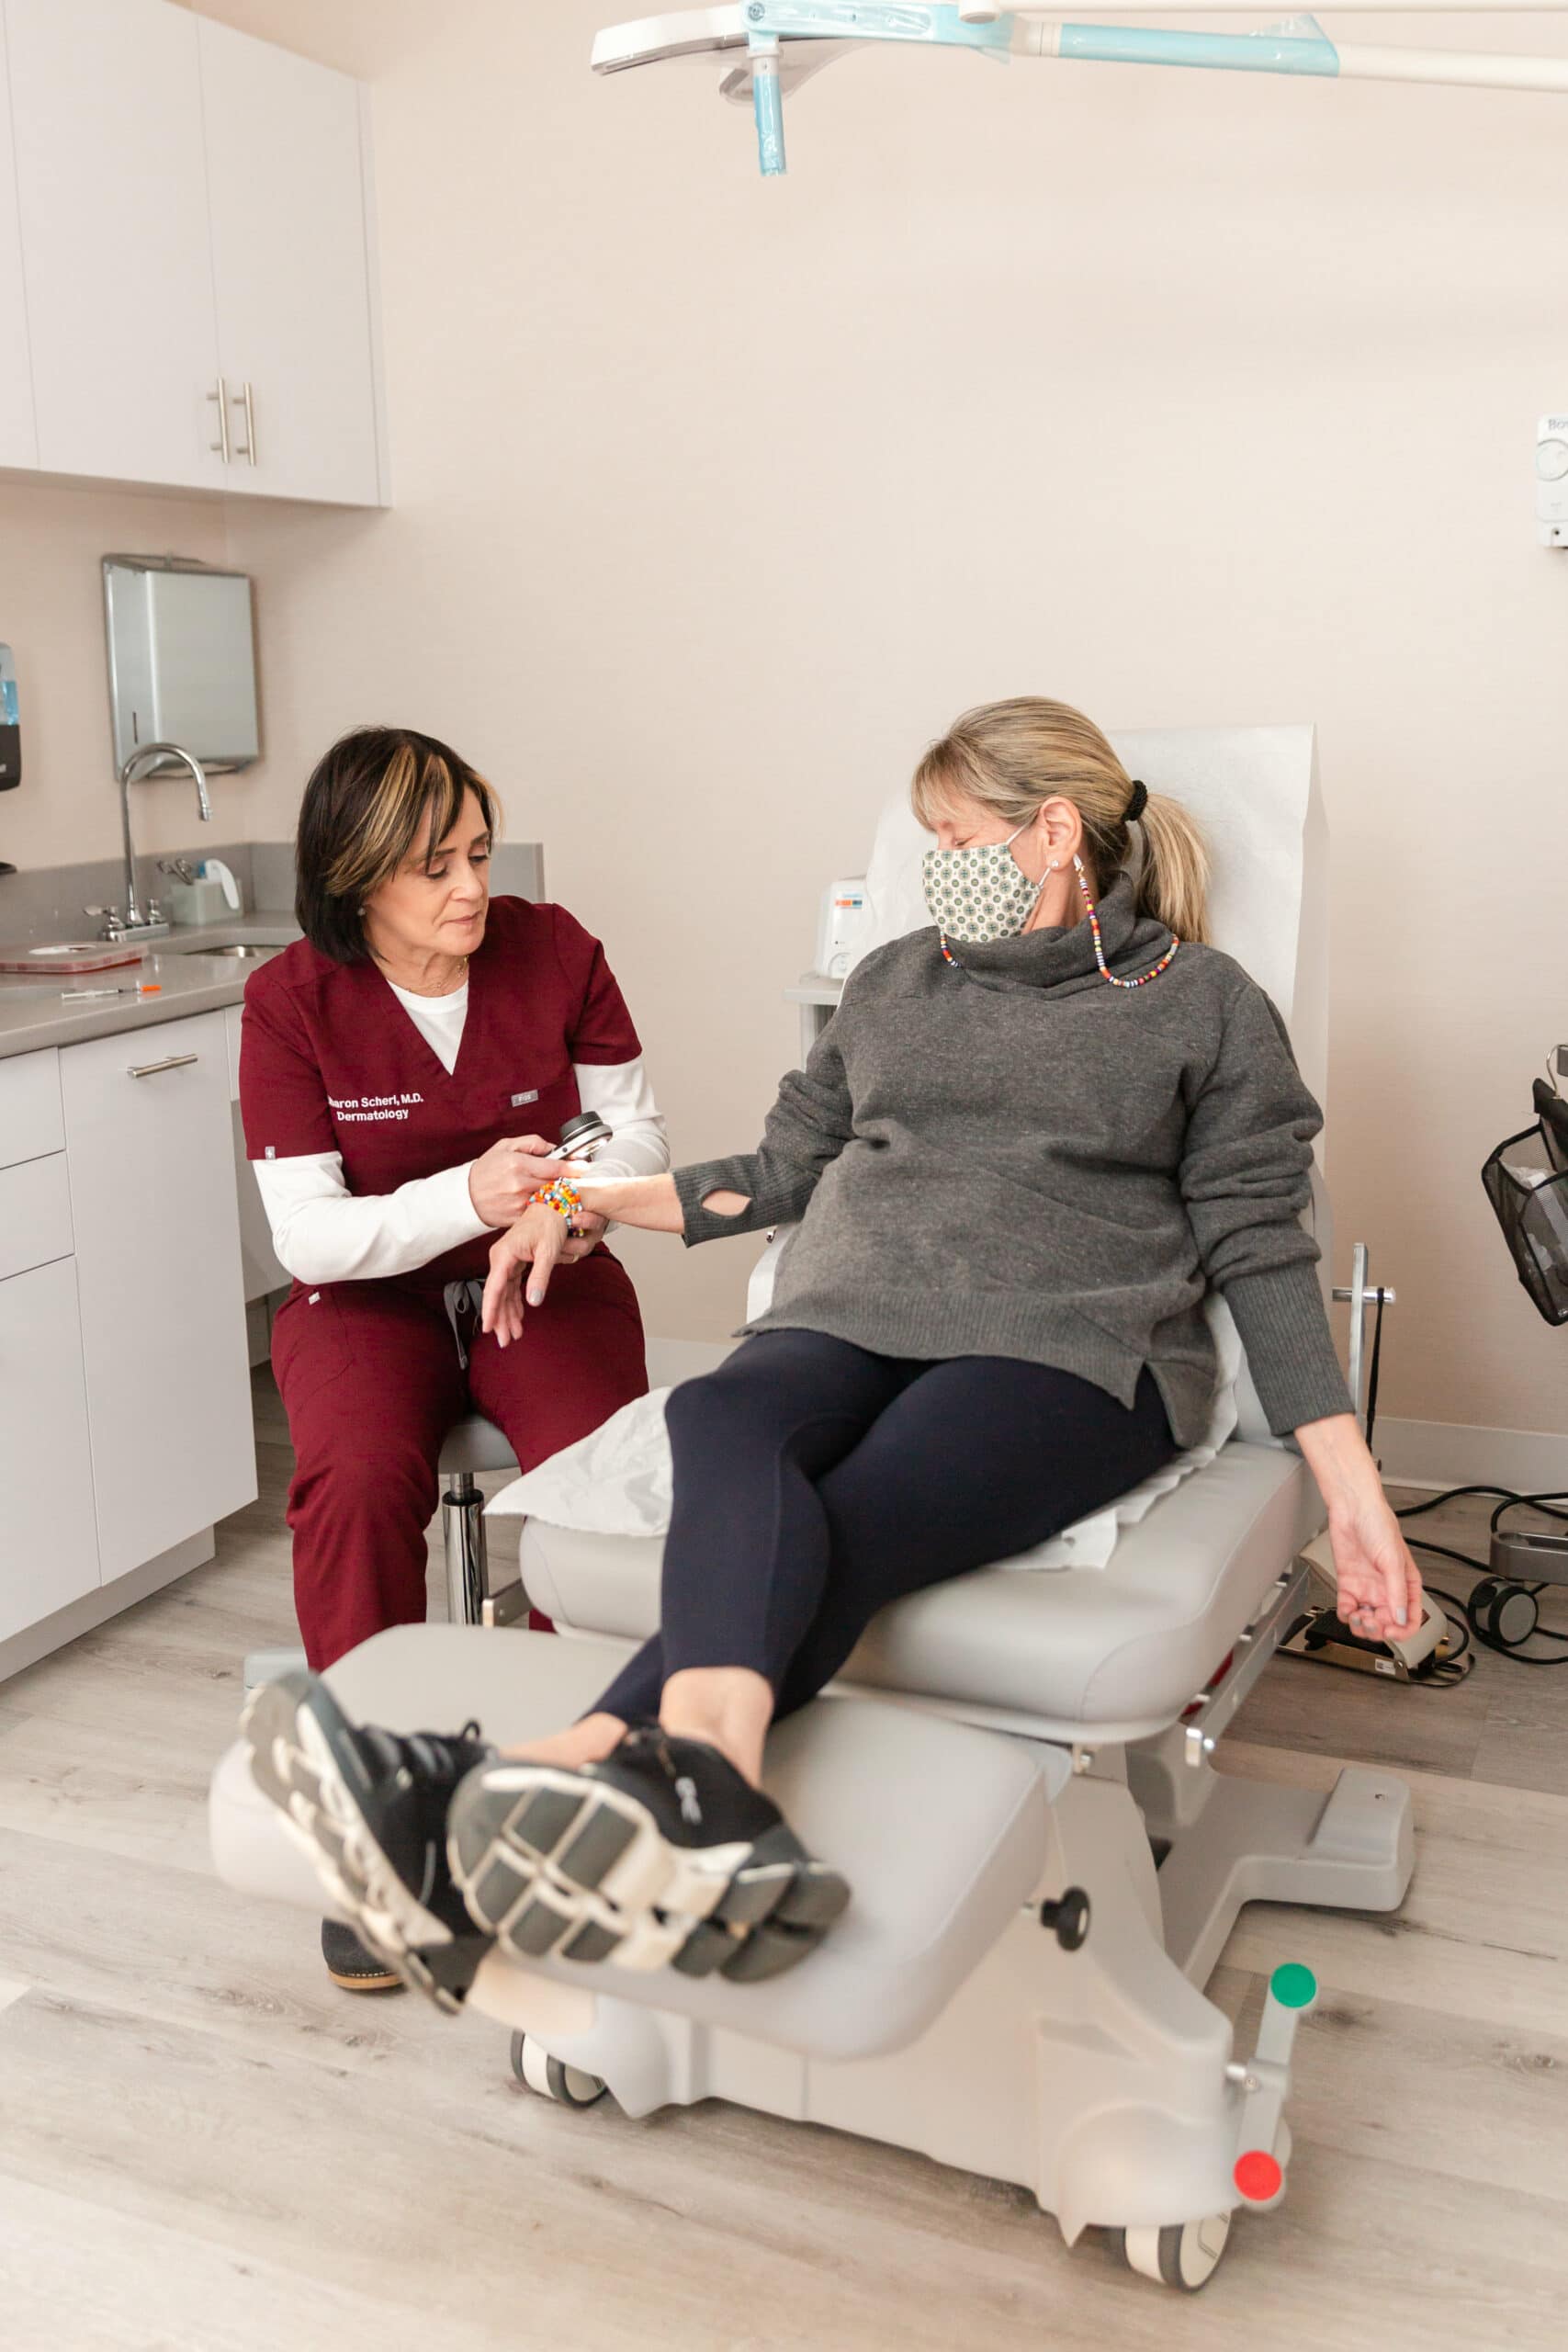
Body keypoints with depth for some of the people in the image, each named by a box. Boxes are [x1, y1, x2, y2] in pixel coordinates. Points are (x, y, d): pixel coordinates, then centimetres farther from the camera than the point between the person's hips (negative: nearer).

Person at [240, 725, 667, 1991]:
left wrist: (591, 1197, -18)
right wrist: (468, 1196, -29)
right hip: (369, 1298, 0)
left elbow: (639, 1126, 6)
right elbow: (308, 1231, -12)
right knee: (358, 1484, -32)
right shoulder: (293, 1002, -8)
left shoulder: (554, 950, -4)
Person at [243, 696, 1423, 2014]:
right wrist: (584, 1204, 27)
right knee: (729, 1428, -35)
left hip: (1064, 1350, -3)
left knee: (844, 1526, -35)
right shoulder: (895, 981, 28)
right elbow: (783, 1172, 33)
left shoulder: (1206, 1005, 15)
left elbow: (1259, 1247, 8)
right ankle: (710, 1779, -62)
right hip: (849, 1318, 3)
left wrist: (1353, 1486, -2)